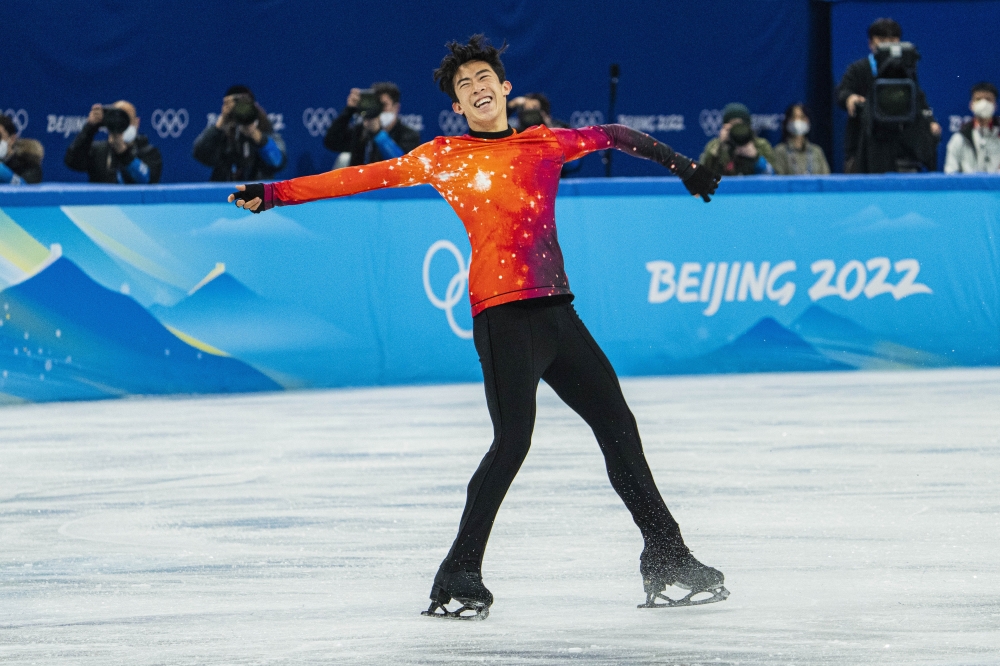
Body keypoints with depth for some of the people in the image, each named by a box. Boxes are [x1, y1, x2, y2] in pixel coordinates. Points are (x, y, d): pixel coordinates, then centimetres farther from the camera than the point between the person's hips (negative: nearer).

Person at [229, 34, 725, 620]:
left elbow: (611, 136, 28)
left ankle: (668, 562, 24)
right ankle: (459, 578, -14)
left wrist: (681, 165, 31)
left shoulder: (546, 143, 13)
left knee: (618, 427, 11)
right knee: (514, 437, -19)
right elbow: (367, 177, 2)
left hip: (556, 311, 5)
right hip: (501, 312, -5)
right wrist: (275, 194, -1)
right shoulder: (444, 156, 4)